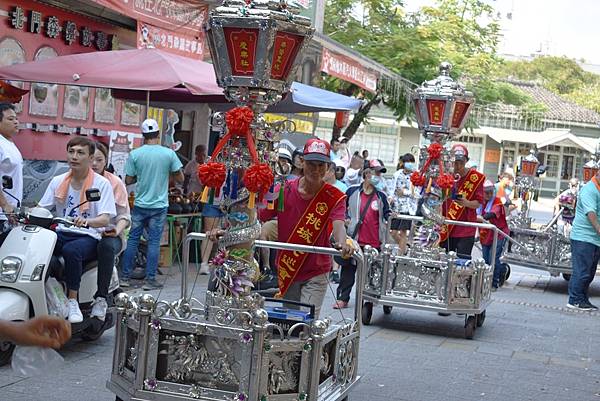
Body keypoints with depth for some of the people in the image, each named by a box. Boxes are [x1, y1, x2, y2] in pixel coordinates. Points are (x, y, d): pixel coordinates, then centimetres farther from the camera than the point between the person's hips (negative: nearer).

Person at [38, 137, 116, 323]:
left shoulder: (102, 183, -2)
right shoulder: (58, 181, 13)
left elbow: (105, 219, -11)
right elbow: (42, 208, 9)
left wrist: (86, 221, -33)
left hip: (88, 236, -4)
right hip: (61, 233, 4)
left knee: (71, 250, -37)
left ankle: (72, 300, -24)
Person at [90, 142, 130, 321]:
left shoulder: (114, 183, 8)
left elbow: (124, 215, 3)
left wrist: (116, 230, -17)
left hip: (108, 234, -1)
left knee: (106, 246, -38)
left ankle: (101, 298, -36)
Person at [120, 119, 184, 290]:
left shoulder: (135, 154, -6)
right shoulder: (169, 154, -6)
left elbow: (128, 180, -1)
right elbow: (180, 178, 1)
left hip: (140, 205, 1)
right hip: (159, 206, -1)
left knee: (132, 239, 10)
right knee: (154, 242, 5)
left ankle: (125, 277, 14)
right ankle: (150, 280, 7)